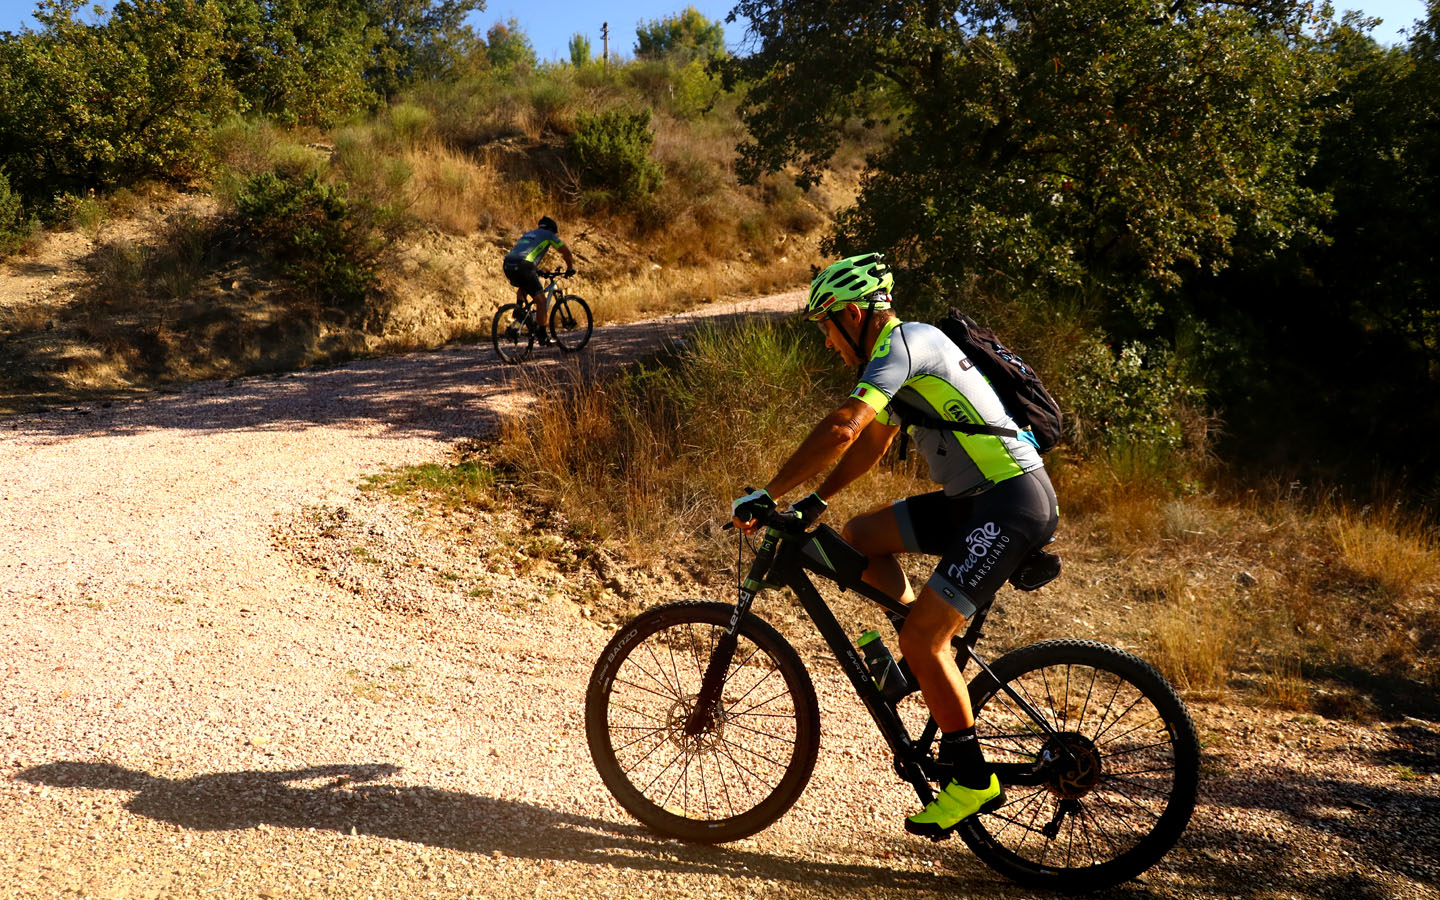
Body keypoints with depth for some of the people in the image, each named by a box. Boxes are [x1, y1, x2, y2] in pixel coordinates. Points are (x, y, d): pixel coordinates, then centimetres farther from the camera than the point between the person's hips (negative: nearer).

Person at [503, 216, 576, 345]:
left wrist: (537, 269, 46)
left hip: (508, 265, 7)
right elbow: (565, 251, 11)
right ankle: (543, 335, 4)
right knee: (541, 301, 3)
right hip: (523, 266, -7)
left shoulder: (527, 234, 34)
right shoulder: (548, 235, 16)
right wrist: (570, 268, 26)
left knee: (522, 287, 39)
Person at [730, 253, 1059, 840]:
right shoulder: (900, 353, 18)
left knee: (921, 639, -12)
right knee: (860, 536, 11)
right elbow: (872, 443, 26)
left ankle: (972, 780, 2)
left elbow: (842, 429, -26)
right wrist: (813, 502, 18)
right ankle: (935, 662, 15)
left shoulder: (904, 341, -13)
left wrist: (766, 496, -21)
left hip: (1012, 503, -10)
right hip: (975, 498, 10)